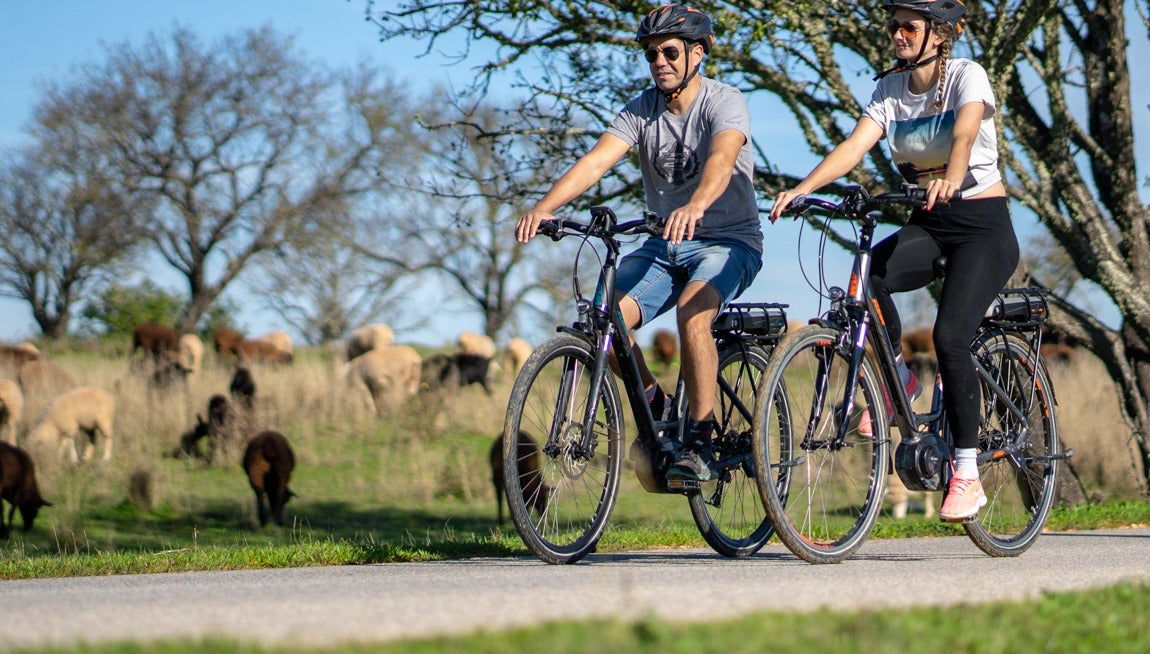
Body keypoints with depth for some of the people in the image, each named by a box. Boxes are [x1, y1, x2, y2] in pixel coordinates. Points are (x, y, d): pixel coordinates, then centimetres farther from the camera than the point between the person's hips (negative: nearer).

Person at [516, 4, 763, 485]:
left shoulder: (724, 103, -15)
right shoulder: (642, 109, -1)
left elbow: (722, 157, -36)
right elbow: (596, 161, -16)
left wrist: (695, 206, -58)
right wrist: (543, 207, -34)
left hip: (728, 241, -5)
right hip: (666, 243, 5)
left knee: (691, 312, -34)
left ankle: (700, 442, -25)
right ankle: (653, 404, 9)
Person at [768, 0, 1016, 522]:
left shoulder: (967, 76, -10)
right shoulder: (890, 89, 4)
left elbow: (965, 133, -31)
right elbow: (854, 146, -11)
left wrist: (951, 178, -53)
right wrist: (802, 188, -29)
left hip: (983, 226, -5)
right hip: (927, 226, 5)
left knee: (950, 337, -22)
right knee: (868, 273, -29)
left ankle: (967, 474, -11)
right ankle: (899, 378, -4)